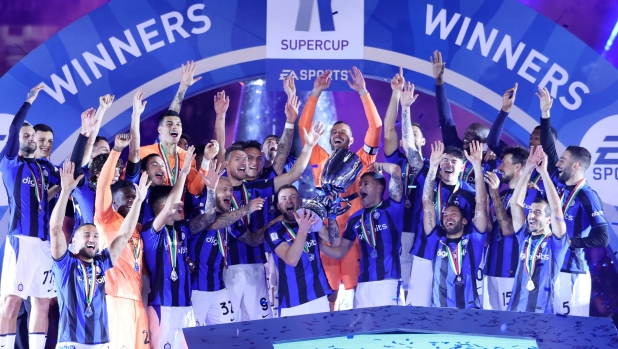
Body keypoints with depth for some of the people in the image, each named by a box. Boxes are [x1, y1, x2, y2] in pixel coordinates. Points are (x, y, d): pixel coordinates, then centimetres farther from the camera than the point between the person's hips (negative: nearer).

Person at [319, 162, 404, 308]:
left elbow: (395, 170, -11)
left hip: (388, 281, -5)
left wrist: (377, 166, 8)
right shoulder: (356, 218, 16)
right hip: (363, 284, 5)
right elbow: (339, 252, 20)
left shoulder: (391, 208, 2)